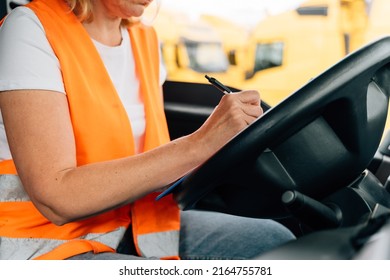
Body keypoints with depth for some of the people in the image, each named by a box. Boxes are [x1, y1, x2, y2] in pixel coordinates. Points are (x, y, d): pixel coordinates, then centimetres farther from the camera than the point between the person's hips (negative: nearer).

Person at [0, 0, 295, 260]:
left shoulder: (146, 39, 7)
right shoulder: (31, 29, -16)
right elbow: (55, 197, -26)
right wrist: (198, 145, -29)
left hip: (133, 224, 8)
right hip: (46, 244, -7)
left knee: (273, 239, -7)